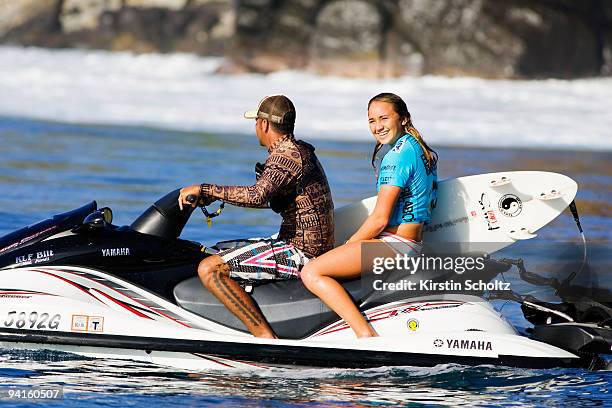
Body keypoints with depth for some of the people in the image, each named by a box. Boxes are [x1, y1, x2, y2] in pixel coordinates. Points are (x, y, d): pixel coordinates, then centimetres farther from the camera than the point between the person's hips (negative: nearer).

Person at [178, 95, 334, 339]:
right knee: (219, 251, 27)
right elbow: (269, 196, 30)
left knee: (209, 269, -20)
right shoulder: (300, 150, 16)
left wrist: (205, 190, -28)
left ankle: (265, 336, -26)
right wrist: (215, 196, 27)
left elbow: (257, 195, -35)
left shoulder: (286, 156, -17)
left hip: (301, 253, -11)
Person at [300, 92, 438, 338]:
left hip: (393, 244, -11)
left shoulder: (398, 155, -15)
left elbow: (380, 219, -17)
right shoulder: (423, 150, 15)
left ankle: (366, 335, -28)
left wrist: (347, 246, -3)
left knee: (311, 273, -18)